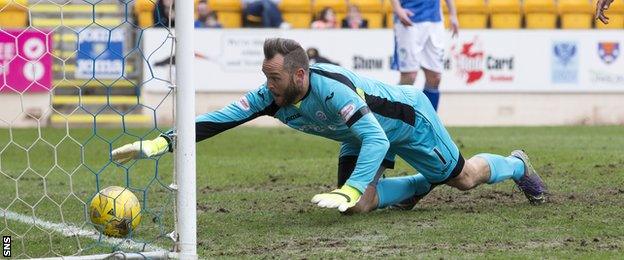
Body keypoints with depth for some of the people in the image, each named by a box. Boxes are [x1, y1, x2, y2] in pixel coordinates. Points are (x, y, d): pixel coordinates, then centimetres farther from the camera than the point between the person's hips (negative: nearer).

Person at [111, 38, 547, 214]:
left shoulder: (332, 89, -43)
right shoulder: (271, 96, -23)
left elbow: (375, 139, -47)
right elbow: (221, 118, -28)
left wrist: (349, 191, -58)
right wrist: (161, 143, -39)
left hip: (408, 117, -6)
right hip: (370, 130, 6)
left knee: (463, 177, 9)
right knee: (357, 205, -8)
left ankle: (517, 165, 42)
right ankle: (422, 184, 21)